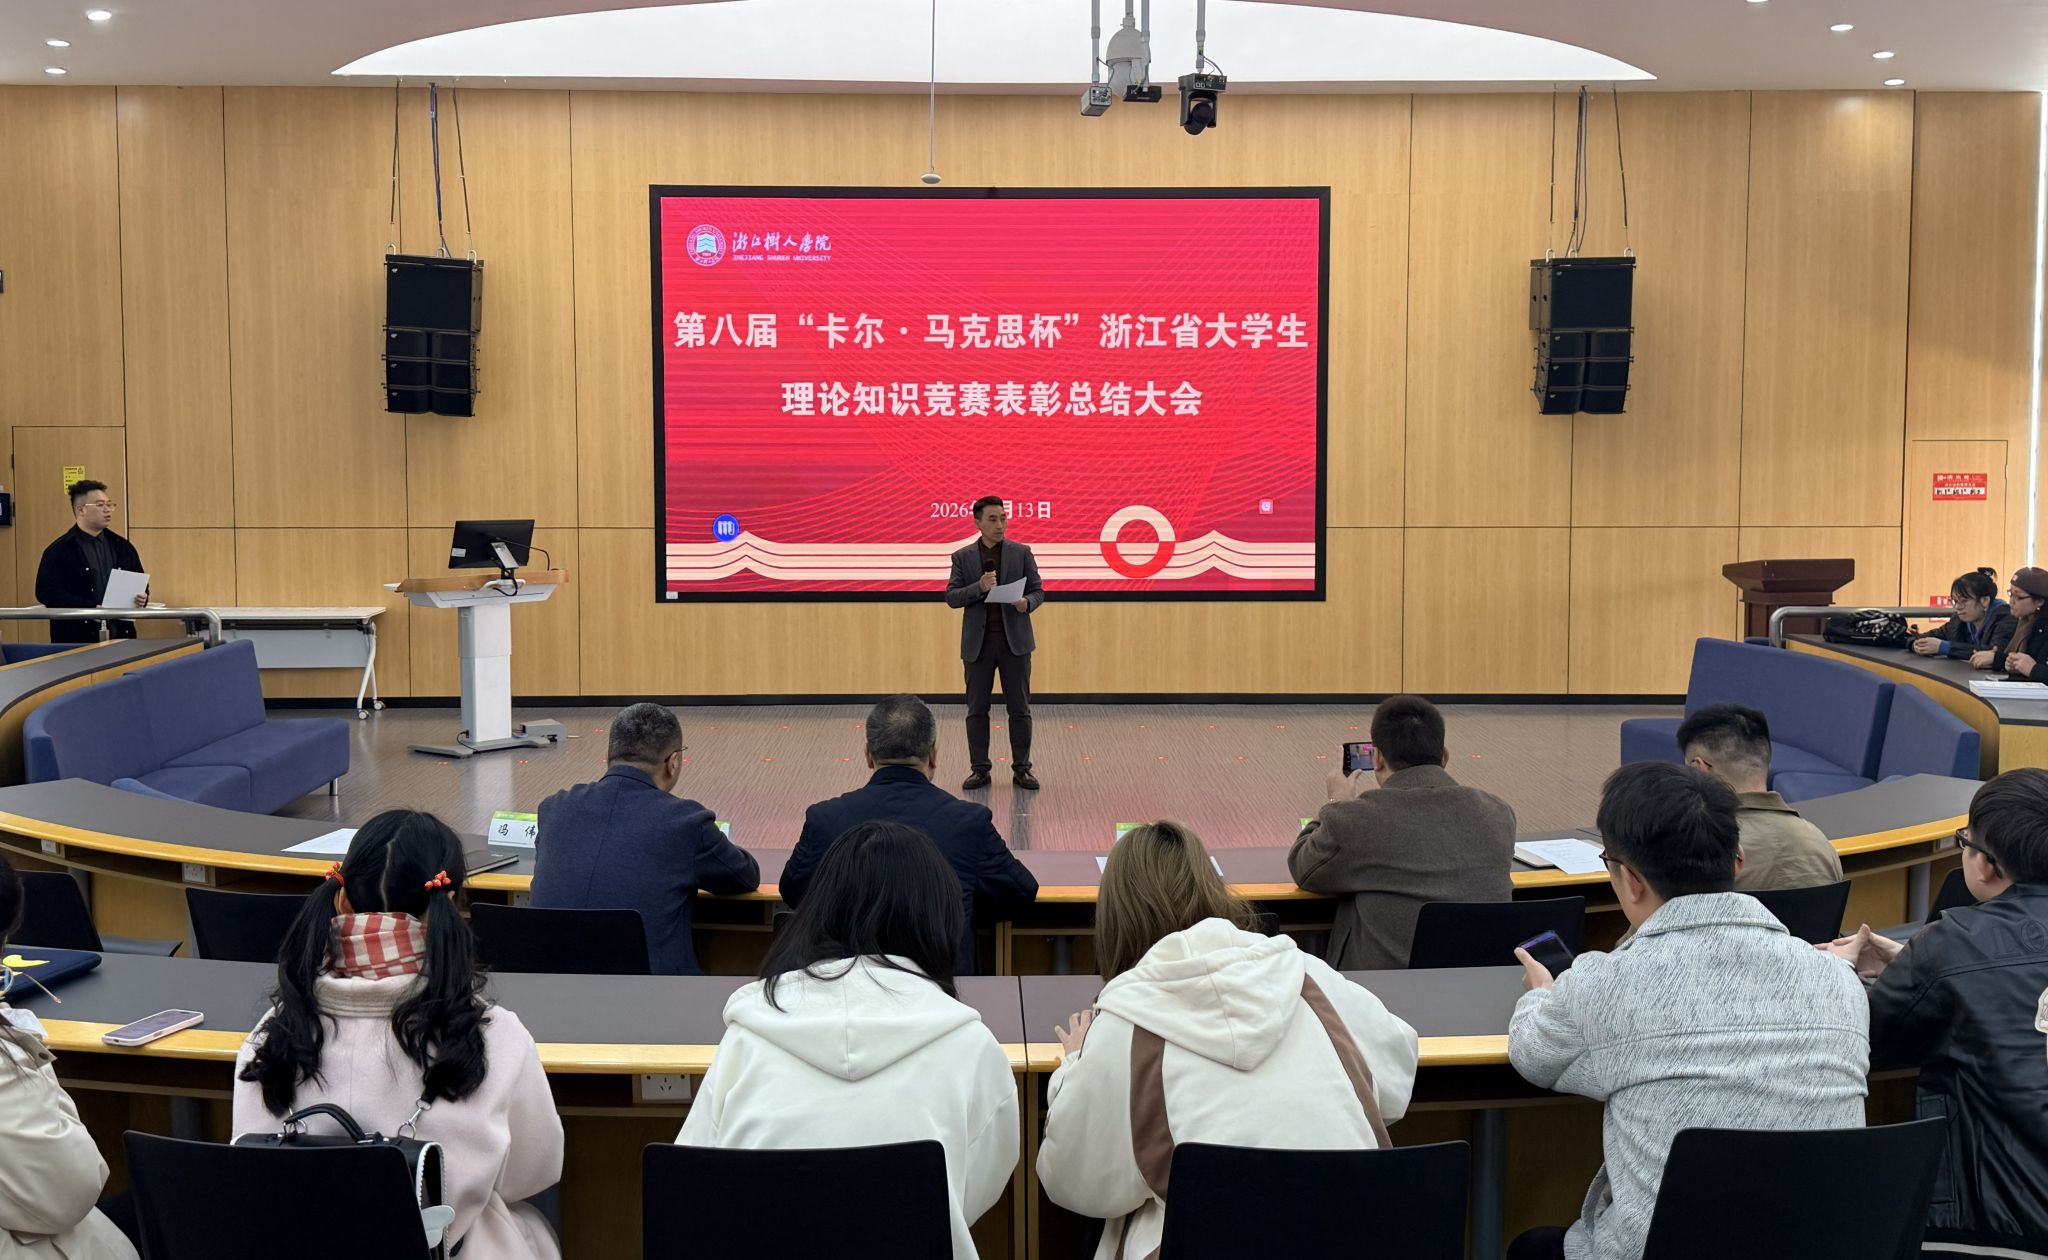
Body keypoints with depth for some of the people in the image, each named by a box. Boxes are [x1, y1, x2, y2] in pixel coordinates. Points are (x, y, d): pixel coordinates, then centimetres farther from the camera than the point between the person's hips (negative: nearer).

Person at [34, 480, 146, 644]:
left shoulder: (122, 547, 14)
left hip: (119, 636, 4)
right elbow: (46, 592, -10)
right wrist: (91, 609, -18)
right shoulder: (59, 550, -2)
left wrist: (142, 598, -3)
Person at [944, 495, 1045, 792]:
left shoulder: (1021, 553, 4)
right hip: (978, 642, 0)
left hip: (1015, 641, 0)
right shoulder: (962, 557, 4)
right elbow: (951, 597, -1)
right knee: (976, 710, 4)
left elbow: (1038, 590, 5)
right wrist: (979, 587, -17)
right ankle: (979, 770, 13)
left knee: (1020, 709, 2)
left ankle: (1021, 769, 11)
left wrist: (1027, 603, -18)